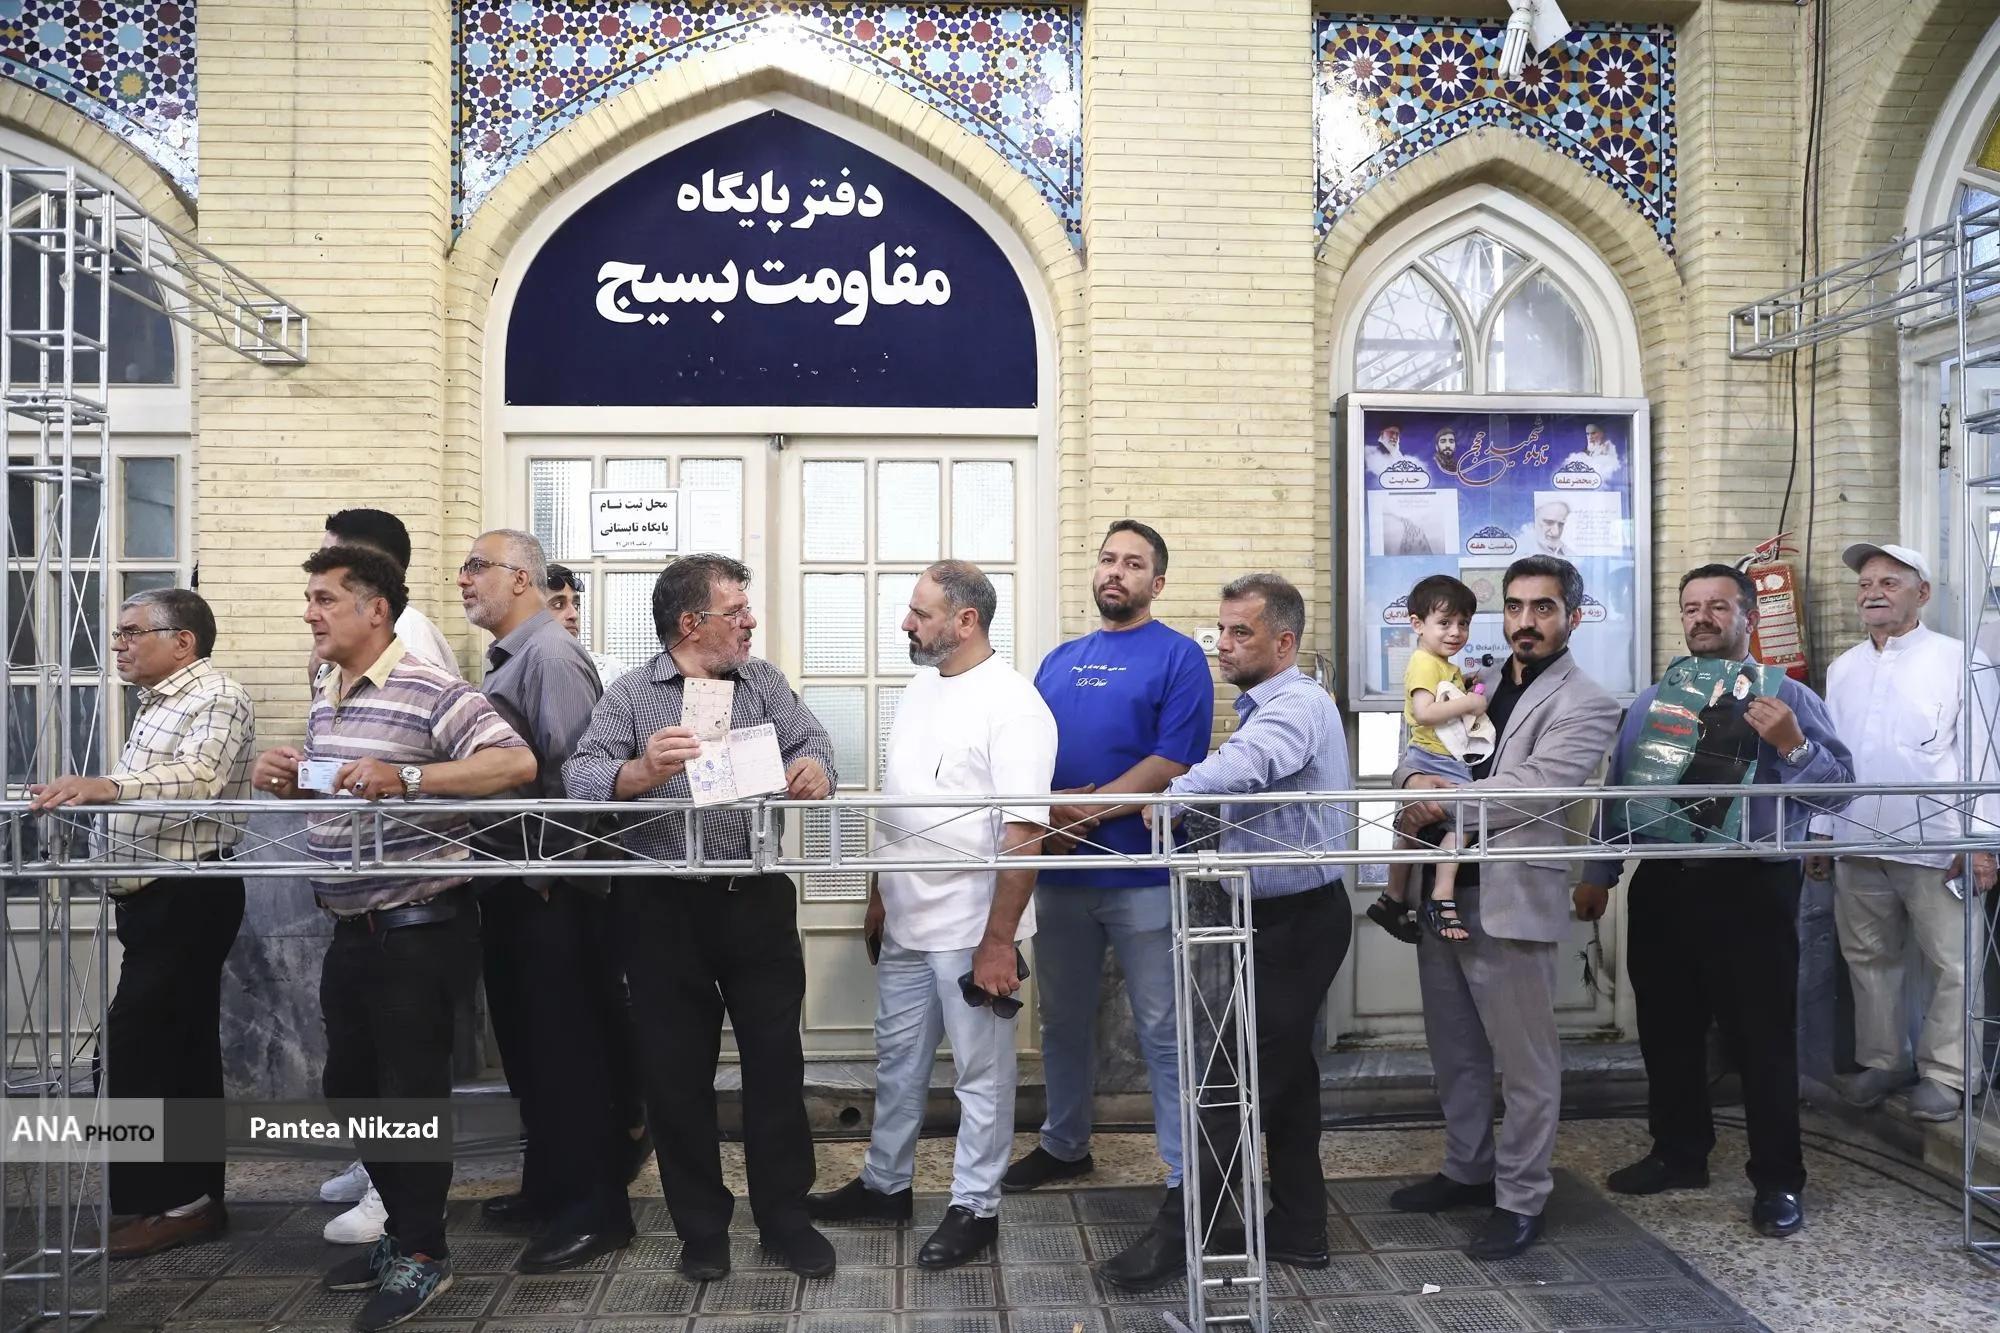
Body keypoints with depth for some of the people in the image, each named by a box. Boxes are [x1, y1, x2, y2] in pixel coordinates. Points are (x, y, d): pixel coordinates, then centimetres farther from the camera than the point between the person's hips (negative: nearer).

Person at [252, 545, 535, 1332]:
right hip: (351, 931, 9)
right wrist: (285, 780, 3)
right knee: (349, 1087, 17)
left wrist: (406, 777, -32)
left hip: (420, 930, -9)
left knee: (411, 1090, 1)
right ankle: (401, 1231, 34)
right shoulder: (324, 702, 12)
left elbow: (517, 763, -25)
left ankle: (423, 1255, 18)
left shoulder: (429, 694, -16)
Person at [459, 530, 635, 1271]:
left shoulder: (551, 656, -16)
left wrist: (545, 874, -19)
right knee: (525, 1043, 19)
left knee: (567, 1049, -1)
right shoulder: (504, 661, 14)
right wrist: (494, 872, 15)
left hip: (550, 891, -10)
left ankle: (595, 1209, 11)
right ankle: (548, 1186, 33)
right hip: (508, 885, 10)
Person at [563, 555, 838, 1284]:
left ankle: (785, 1214, 23)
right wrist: (642, 771, -33)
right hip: (663, 907, -2)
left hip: (757, 900, 2)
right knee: (676, 1071, 9)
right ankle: (701, 1225, 26)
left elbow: (813, 747, -5)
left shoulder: (765, 683, 8)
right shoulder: (631, 693, -1)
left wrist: (814, 771, -29)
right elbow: (580, 776, -12)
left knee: (776, 1060, 7)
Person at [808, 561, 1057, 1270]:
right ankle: (884, 1183, 37)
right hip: (906, 923, 8)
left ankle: (975, 1206, 23)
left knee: (981, 1072, 8)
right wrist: (877, 895, 18)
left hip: (972, 932, -8)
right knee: (898, 1060, 20)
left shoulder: (1011, 704, -17)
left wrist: (999, 940, -22)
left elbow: (1025, 832, -21)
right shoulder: (919, 688, 9)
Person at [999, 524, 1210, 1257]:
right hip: (1060, 870, 6)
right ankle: (1064, 1145, 35)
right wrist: (1046, 816, -9)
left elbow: (1175, 762, -14)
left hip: (1142, 872, -6)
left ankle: (1185, 1176, 12)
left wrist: (1086, 810, -17)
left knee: (1162, 1032, 1)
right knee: (1063, 1019, 18)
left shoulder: (1178, 657, -3)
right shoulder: (1060, 660, 14)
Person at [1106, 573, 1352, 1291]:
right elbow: (1242, 778, 14)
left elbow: (1243, 764, -38)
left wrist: (1171, 797, -29)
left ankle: (1179, 1237, 3)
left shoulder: (1298, 705, -18)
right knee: (1285, 1071, 15)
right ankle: (1299, 1231, 26)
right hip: (1280, 916, 10)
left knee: (1235, 1078, -5)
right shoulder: (1267, 706, 16)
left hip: (1298, 921, -10)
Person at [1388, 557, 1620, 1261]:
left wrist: (1445, 800, -17)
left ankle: (1520, 1199, 19)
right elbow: (1416, 752, 11)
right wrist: (1416, 778, -12)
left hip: (1510, 903, -7)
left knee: (1525, 1063, 5)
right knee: (1455, 1053, 19)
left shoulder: (1584, 706, -7)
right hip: (1443, 891, 7)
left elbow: (1534, 790, -21)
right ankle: (1468, 1170, 36)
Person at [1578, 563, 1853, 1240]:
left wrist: (1791, 745, -23)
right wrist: (1598, 873, 11)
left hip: (1752, 888, -4)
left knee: (1762, 1037, 3)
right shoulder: (1650, 702, 11)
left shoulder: (1789, 700, 0)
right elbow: (1616, 790, 13)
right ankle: (1678, 1154, 33)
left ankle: (1777, 1182, 18)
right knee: (1666, 1030, 15)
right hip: (1662, 886, 5)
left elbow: (1839, 790, -6)